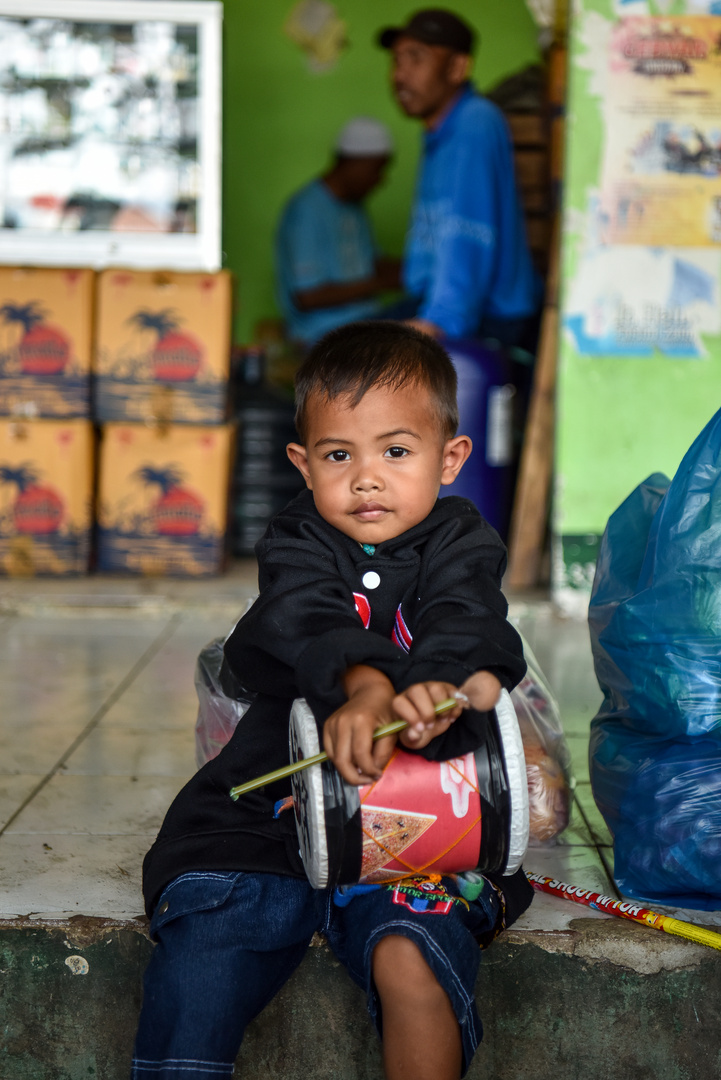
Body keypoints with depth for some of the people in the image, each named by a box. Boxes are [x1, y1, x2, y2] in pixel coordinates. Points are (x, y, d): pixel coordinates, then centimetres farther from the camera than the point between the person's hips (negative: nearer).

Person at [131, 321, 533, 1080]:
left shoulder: (460, 542, 6)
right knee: (195, 961, -13)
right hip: (273, 812, 2)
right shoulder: (298, 542, 5)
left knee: (413, 961, -26)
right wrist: (362, 681, -41)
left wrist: (447, 683, -41)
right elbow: (306, 618, -18)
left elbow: (465, 620, -16)